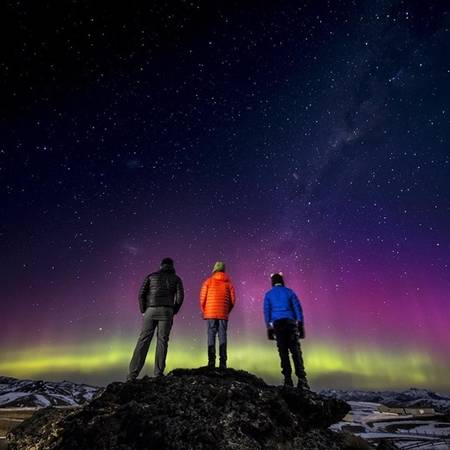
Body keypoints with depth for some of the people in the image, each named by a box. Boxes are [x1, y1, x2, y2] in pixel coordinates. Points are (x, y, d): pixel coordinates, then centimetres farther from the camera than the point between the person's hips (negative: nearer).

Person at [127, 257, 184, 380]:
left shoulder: (151, 276, 15)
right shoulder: (176, 279, 13)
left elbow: (141, 294, 3)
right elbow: (180, 297, -1)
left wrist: (144, 311, 10)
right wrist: (173, 312, 11)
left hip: (151, 310, 1)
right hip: (166, 312, -1)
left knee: (143, 341, 2)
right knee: (162, 341, 3)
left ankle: (132, 374, -2)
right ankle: (158, 373, -1)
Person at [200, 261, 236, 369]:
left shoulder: (208, 281, 1)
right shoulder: (229, 283, 5)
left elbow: (202, 298, -1)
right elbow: (232, 300, 3)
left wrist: (204, 311, 12)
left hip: (210, 313, -1)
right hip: (223, 314, 1)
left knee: (211, 336, 3)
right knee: (222, 336, 4)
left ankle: (211, 361, -1)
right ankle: (223, 362, 2)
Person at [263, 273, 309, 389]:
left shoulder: (268, 294, 9)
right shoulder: (289, 292, 8)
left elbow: (267, 312, 5)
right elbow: (298, 308, 3)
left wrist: (269, 328, 7)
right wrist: (300, 325, 5)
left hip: (277, 324, 1)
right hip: (290, 323, 0)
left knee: (283, 352, 6)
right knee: (296, 351, 1)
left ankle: (288, 380, 4)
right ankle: (302, 379, -7)